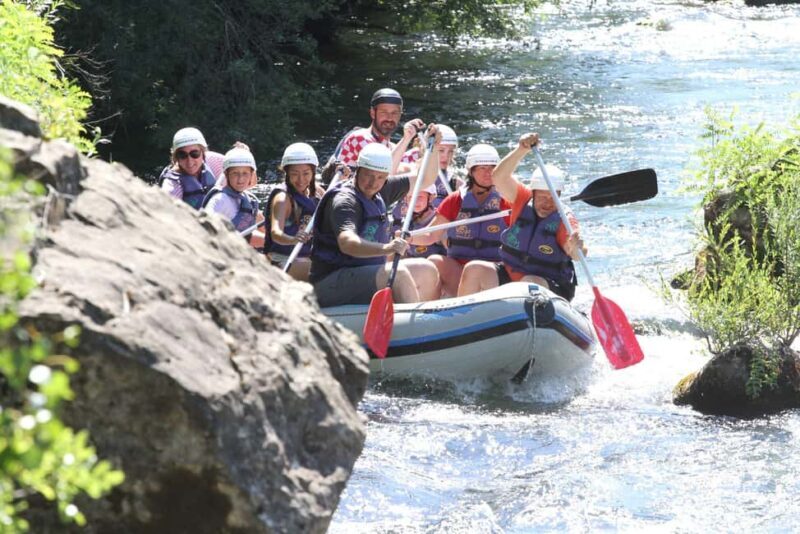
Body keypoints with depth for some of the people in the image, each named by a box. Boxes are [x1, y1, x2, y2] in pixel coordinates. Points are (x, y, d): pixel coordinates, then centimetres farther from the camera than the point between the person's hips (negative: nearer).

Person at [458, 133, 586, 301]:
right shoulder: (523, 199, 0)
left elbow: (577, 254, -28)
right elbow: (500, 177, -15)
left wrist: (575, 249, -54)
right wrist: (521, 150, -31)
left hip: (551, 288, -4)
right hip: (509, 275, 4)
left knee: (531, 283, -36)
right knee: (474, 270, -16)